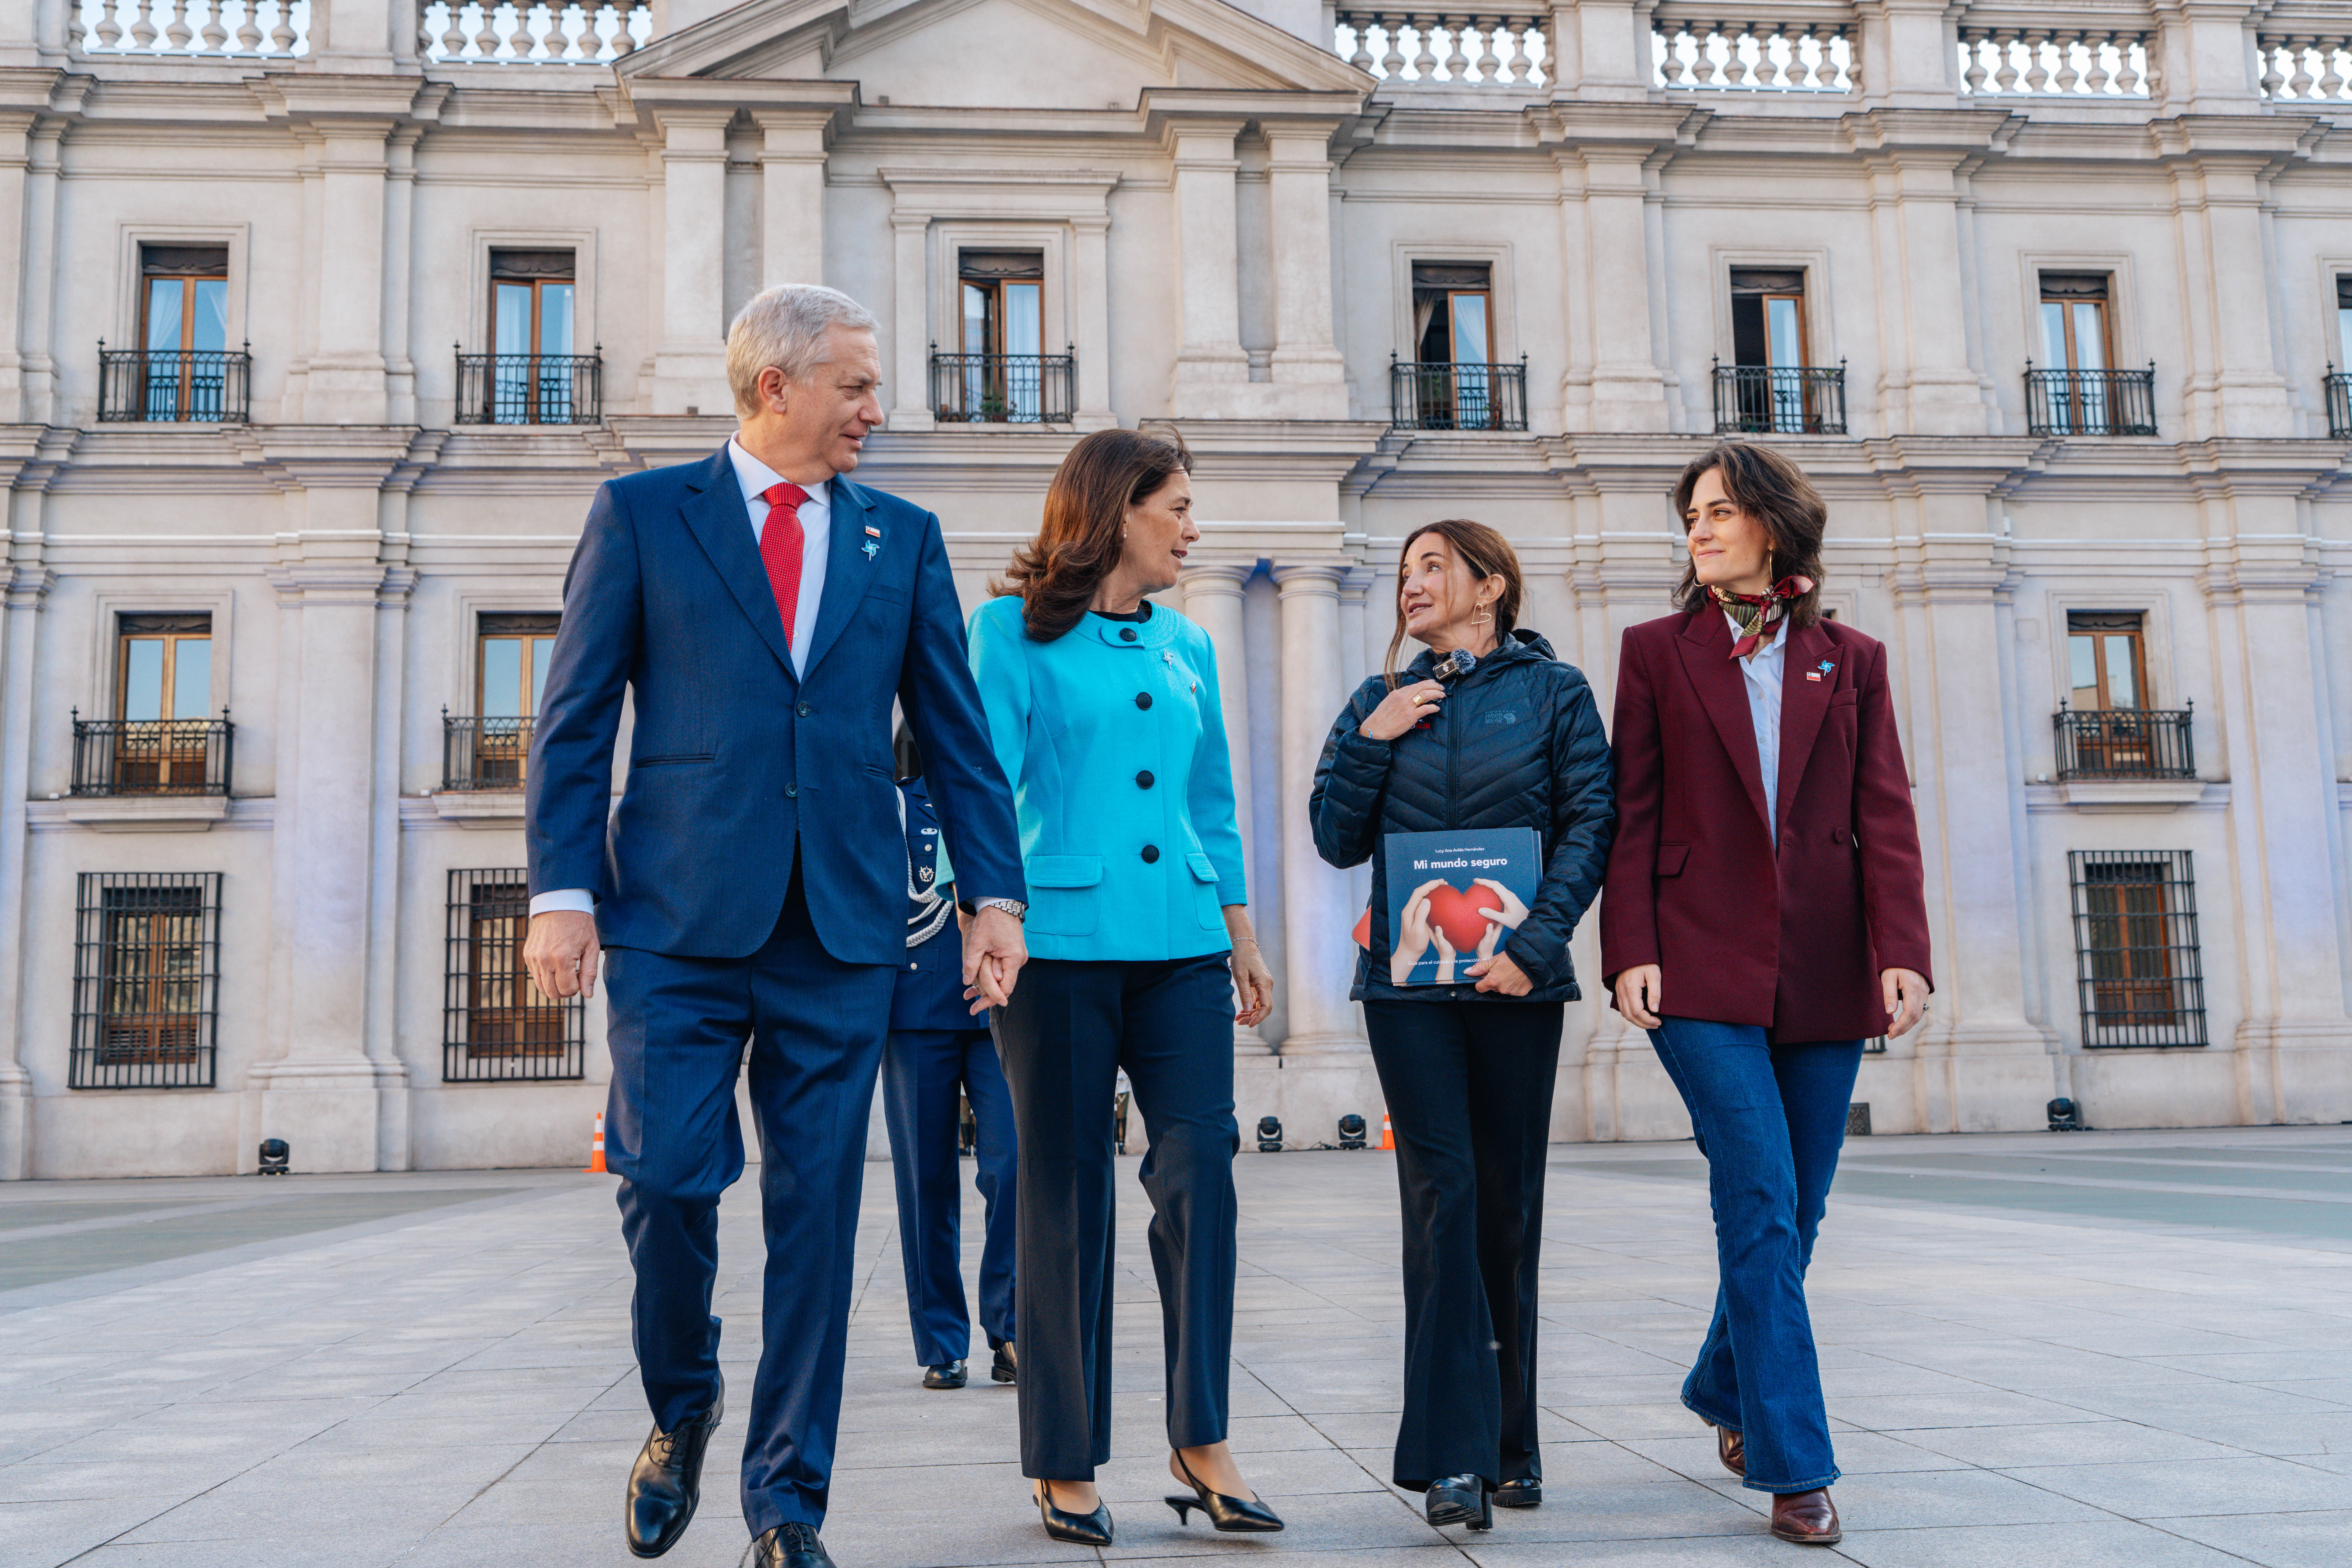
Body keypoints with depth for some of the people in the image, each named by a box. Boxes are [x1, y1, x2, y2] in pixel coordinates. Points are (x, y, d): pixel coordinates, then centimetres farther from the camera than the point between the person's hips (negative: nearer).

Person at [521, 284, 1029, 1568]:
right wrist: (562, 890, -6)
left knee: (817, 1213, 3)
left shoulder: (903, 537, 14)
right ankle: (681, 1407, 25)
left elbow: (956, 731, 13)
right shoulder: (641, 513, 7)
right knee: (666, 1178, -7)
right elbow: (574, 721, 3)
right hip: (679, 921, -2)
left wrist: (994, 895, 4)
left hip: (842, 929, 2)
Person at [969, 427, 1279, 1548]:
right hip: (1062, 941, -5)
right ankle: (1065, 1465, 14)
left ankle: (1201, 1443, 8)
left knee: (1201, 1169, -3)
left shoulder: (1186, 646, 16)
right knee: (1067, 1196, 3)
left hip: (1179, 945, 5)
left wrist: (1241, 933, 19)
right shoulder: (1015, 630, 1)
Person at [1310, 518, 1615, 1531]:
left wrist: (1537, 942, -13)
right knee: (1442, 1192, -9)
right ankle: (1455, 1457, -10)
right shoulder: (1381, 701, 13)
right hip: (1409, 979, 1)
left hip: (1516, 981, -1)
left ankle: (1510, 1444, 20)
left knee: (1508, 1205, 6)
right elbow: (1338, 840, 9)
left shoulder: (1553, 690, 6)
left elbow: (1590, 824, -2)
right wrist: (1370, 741, -4)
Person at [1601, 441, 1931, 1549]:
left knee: (1791, 1216, 9)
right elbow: (1633, 815, 3)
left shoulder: (1851, 661, 12)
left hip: (1825, 976, 3)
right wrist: (1630, 950, -7)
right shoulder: (1657, 651, 8)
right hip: (1706, 969, -2)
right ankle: (1793, 1466, -4)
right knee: (1762, 1208, -11)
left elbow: (1885, 817, 4)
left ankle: (1728, 1394, 33)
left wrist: (1903, 949, -7)